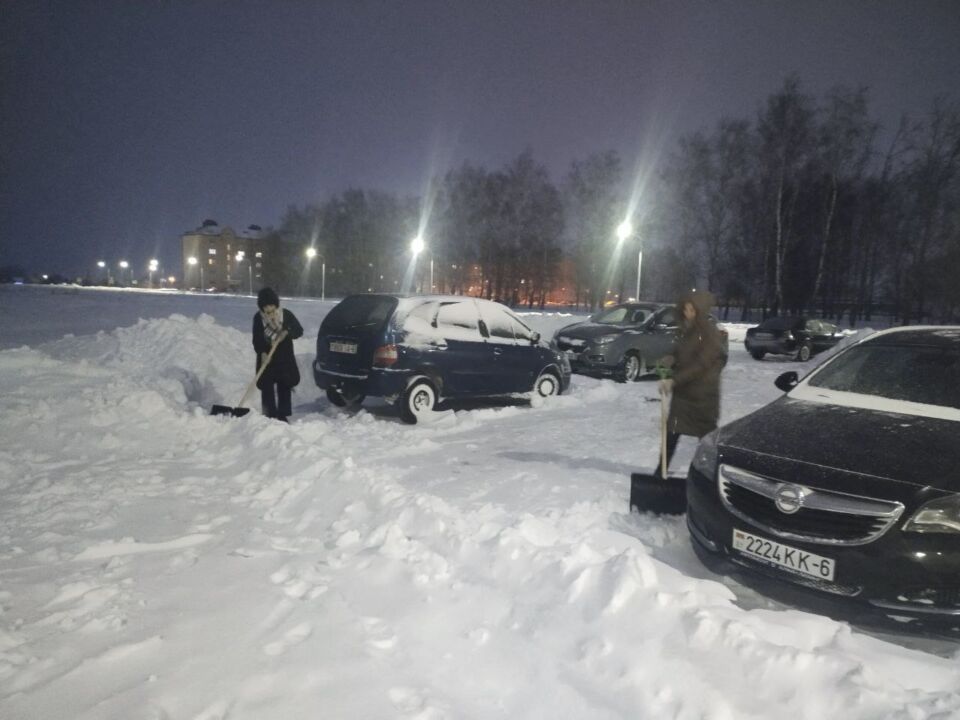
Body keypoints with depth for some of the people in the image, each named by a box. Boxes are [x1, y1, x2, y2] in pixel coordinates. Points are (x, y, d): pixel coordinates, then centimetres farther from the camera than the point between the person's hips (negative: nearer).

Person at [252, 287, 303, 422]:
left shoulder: (286, 314, -4)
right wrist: (262, 353, -21)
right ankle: (270, 416, 7)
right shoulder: (258, 318, -3)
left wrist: (286, 332, -22)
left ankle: (283, 415, 13)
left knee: (284, 387, 3)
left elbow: (299, 330, -3)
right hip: (266, 358, 0)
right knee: (267, 388, -2)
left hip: (285, 358, 0)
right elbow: (256, 339, -4)